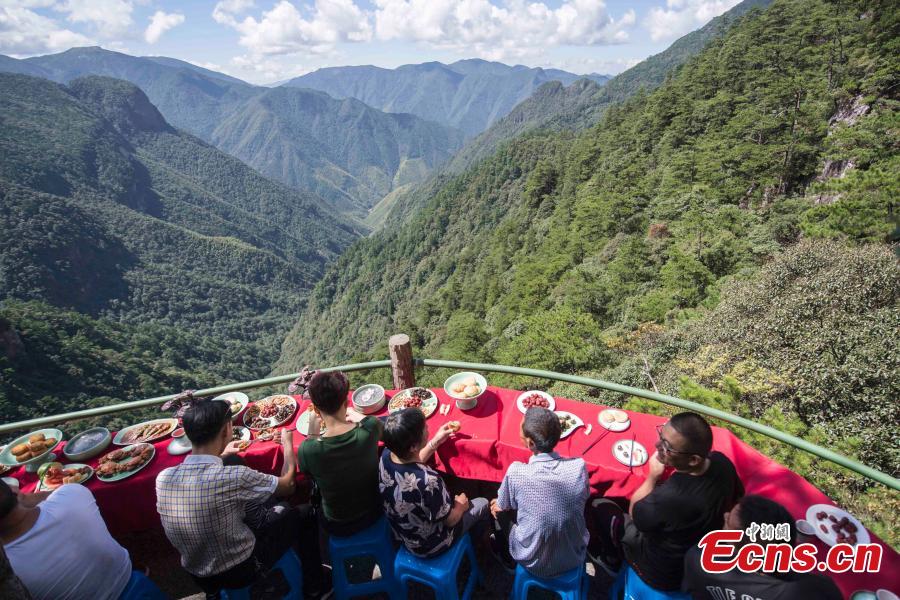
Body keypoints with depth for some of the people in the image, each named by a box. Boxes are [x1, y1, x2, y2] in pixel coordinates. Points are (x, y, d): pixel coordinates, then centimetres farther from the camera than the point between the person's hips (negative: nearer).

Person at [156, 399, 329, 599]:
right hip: (241, 571, -6)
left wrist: (220, 456, 17)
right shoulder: (233, 478, -32)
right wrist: (288, 444, 1)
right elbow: (287, 485, -13)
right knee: (304, 514, 10)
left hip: (198, 577, 6)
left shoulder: (162, 478, -16)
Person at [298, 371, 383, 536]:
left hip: (339, 528, -2)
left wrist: (312, 433, -4)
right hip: (375, 512, 2)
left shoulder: (306, 450, -34)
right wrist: (352, 414, 17)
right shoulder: (371, 428, -29)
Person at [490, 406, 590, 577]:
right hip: (574, 560, 3)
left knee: (496, 506, 20)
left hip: (533, 564, -2)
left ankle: (503, 554, 45)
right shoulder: (579, 467, -22)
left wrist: (497, 504, 13)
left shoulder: (516, 472, -29)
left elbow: (501, 508, -10)